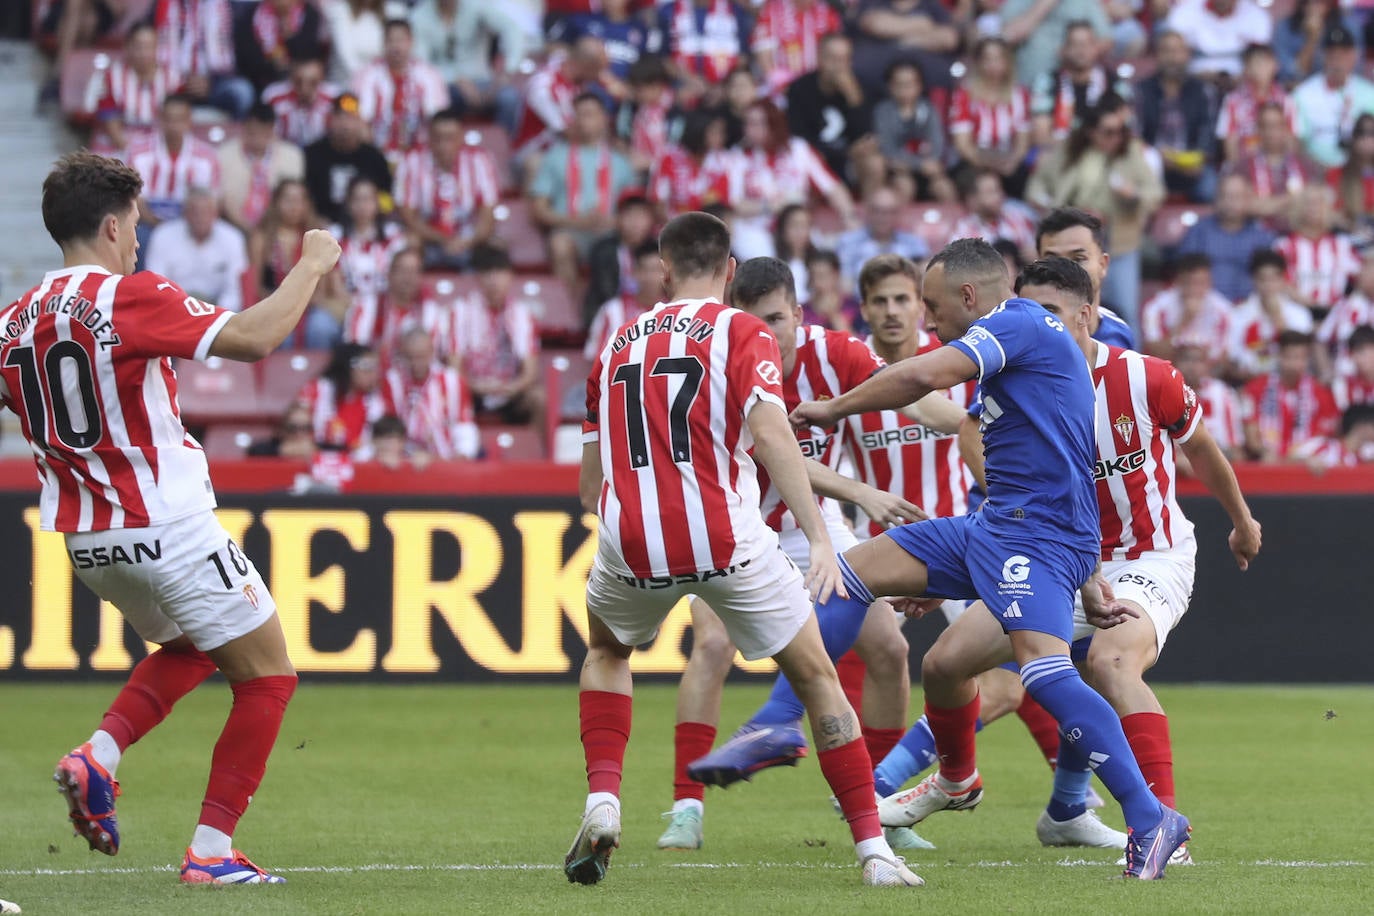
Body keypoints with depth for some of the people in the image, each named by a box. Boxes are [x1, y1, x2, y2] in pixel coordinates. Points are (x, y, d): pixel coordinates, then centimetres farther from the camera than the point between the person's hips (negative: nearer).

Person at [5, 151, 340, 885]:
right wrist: (312, 266, -11)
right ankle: (211, 851, 2)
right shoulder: (133, 299, -17)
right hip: (167, 528, -8)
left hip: (83, 540, 8)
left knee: (191, 646, 31)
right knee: (267, 678, 7)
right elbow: (254, 337, -23)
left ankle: (98, 756, 7)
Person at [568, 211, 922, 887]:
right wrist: (819, 536, -17)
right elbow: (770, 432, -15)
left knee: (606, 651, 33)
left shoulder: (618, 346, 17)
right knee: (816, 676, 12)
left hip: (630, 546, 3)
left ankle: (602, 802, 12)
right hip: (727, 543, -3)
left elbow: (589, 489, 20)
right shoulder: (741, 333, 3)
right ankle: (873, 849, 6)